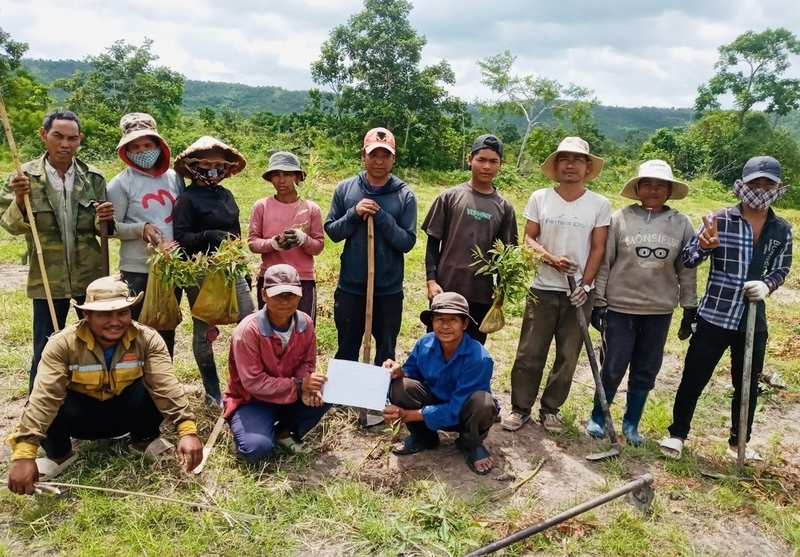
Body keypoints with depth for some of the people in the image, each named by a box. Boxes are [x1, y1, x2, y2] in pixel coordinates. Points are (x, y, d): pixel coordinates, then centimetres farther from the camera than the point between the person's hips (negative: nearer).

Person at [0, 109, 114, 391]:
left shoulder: (93, 177, -1)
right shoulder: (25, 176, -5)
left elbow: (102, 229, 3)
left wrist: (104, 219, -19)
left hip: (91, 276, 2)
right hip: (48, 279, -2)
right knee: (46, 351, 10)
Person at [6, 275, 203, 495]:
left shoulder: (147, 339, -22)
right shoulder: (63, 344, -24)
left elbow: (166, 386, -33)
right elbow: (44, 397, -33)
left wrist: (187, 431, -46)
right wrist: (24, 454, -43)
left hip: (125, 413, 0)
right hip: (81, 416, 0)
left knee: (150, 389, -31)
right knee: (54, 408, -32)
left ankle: (145, 439, 1)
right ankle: (59, 454, 1)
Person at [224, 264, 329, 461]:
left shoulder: (305, 323, -10)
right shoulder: (248, 330, -27)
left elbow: (307, 363, 0)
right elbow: (254, 383, -26)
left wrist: (307, 387, -24)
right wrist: (299, 385, -30)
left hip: (290, 396, 5)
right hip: (251, 401, -5)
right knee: (257, 447, -31)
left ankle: (285, 431, 4)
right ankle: (250, 428, 8)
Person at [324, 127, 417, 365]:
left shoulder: (405, 196, -5)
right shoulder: (345, 188, -1)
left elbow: (407, 242, -9)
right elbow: (331, 231, -1)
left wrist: (381, 217, -20)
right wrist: (354, 214, -17)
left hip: (389, 290, 0)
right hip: (350, 286, 1)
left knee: (386, 354, 14)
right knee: (346, 351, 15)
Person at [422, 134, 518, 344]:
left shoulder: (504, 207, 6)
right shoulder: (450, 197, 0)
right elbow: (433, 242, 0)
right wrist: (431, 280, -8)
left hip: (482, 294, 2)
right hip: (447, 289, -2)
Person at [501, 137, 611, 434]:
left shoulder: (600, 204, 0)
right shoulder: (540, 198, 1)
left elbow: (597, 249, -1)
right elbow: (528, 238, 1)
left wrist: (585, 285, -10)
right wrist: (551, 259, -16)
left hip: (579, 292, 0)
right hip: (543, 289, 0)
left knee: (568, 356, 8)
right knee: (529, 353, 3)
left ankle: (550, 409, 23)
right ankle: (520, 407, 17)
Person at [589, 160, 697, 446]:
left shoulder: (682, 224, 0)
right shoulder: (620, 219, -5)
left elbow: (687, 270, 4)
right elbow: (604, 263, -4)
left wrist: (690, 310, 3)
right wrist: (598, 303, -5)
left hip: (660, 311, 2)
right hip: (621, 307, -2)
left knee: (646, 372, 12)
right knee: (613, 368, 4)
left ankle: (631, 423, 28)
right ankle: (597, 417, 25)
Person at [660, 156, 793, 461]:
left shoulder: (782, 230, 2)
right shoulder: (720, 219, -9)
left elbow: (780, 269, 13)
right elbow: (688, 259, -8)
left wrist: (767, 285, -10)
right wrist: (703, 246, -32)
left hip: (753, 319, 4)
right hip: (714, 315, -4)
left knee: (748, 384, 16)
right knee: (694, 378, 3)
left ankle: (738, 442, 35)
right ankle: (677, 434, 21)